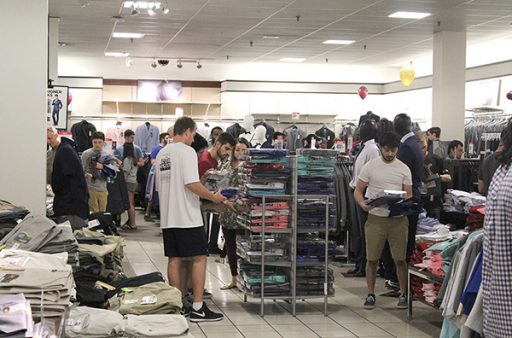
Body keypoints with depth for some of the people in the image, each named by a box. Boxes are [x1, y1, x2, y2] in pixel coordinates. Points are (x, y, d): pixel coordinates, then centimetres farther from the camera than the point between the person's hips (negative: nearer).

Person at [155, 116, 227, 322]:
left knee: (174, 259, 10)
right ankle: (198, 308, -4)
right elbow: (191, 183, -21)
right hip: (188, 217, -8)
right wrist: (213, 197, -9)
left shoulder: (161, 154, 14)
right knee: (199, 258, -2)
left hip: (168, 218, 8)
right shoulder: (186, 151, -11)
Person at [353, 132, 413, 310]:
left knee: (400, 259, 3)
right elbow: (358, 190, 3)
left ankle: (403, 294, 15)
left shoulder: (404, 169, 6)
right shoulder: (370, 166, 1)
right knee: (372, 258, 3)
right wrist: (362, 204, -18)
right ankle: (371, 294, 15)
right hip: (376, 217, -1)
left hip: (398, 218, 1)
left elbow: (409, 194, 7)